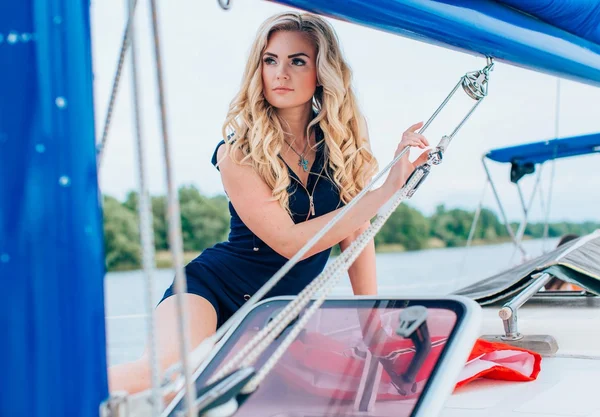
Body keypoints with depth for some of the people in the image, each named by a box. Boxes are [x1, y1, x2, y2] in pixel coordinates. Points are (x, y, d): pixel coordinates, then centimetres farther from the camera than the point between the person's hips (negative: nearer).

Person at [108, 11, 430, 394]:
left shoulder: (340, 143, 0)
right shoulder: (239, 151, -13)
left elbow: (356, 232, 7)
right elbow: (289, 241, -21)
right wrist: (388, 188, -23)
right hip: (212, 289, -5)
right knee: (168, 371, -36)